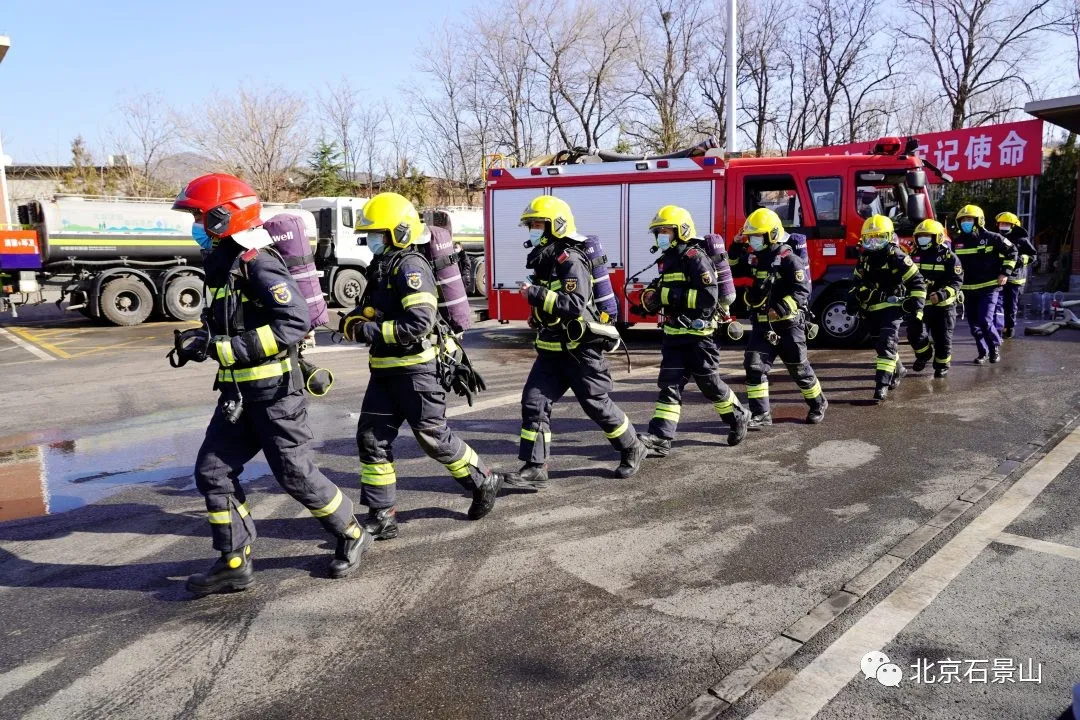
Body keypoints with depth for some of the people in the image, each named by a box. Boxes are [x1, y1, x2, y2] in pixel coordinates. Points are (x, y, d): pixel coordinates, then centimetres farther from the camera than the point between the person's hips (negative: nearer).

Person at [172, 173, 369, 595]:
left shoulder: (258, 264, -17)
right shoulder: (223, 265, 13)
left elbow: (297, 322, -26)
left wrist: (233, 349, -25)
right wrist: (204, 342, 9)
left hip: (273, 390, -9)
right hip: (238, 392, 9)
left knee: (295, 475, 1)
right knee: (213, 472, 6)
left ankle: (351, 536, 22)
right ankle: (235, 564, 16)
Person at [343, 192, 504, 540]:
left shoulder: (410, 266, -16)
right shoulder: (382, 266, 13)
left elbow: (419, 323, -26)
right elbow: (373, 312, 22)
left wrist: (369, 331, -21)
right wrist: (354, 321, -1)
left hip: (414, 368, -9)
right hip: (385, 370, 9)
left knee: (433, 436, 2)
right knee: (372, 439, 5)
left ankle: (483, 481, 24)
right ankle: (382, 516, 13)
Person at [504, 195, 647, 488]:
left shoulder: (570, 259, -17)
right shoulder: (545, 259, 11)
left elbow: (575, 304, -30)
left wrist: (535, 294, -32)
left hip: (580, 349, -8)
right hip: (552, 350, 8)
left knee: (597, 404, 4)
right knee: (534, 402, -2)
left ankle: (632, 450, 26)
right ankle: (534, 468, 1)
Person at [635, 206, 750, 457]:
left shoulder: (695, 258, -13)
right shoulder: (668, 259, 14)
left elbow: (709, 298, -23)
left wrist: (670, 295, -25)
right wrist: (652, 296, 6)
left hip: (698, 334, -8)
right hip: (674, 334, 8)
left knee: (709, 383, 6)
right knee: (669, 384, 1)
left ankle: (737, 417, 30)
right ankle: (660, 438, -3)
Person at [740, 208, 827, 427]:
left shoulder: (789, 259, -14)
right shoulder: (755, 258, 7)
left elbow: (803, 290, -19)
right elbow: (733, 269, 24)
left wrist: (781, 308, -31)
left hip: (788, 324, -6)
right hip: (763, 324, 6)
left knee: (799, 368, 8)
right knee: (754, 366, -6)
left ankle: (818, 403, 32)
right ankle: (761, 414, -1)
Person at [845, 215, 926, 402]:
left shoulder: (896, 257, -9)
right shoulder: (864, 258, 10)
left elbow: (917, 282, -8)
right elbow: (858, 281, 24)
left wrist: (916, 305, -13)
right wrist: (853, 299, 12)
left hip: (891, 308, -7)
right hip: (872, 310, 7)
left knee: (886, 344, -15)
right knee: (883, 344, 18)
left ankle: (882, 384, -17)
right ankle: (897, 370, 41)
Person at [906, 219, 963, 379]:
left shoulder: (949, 257, -6)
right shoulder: (915, 256, 8)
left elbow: (955, 282, -12)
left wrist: (941, 295, -27)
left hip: (943, 306, -3)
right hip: (920, 304, 3)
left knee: (943, 338, 6)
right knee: (915, 333, -10)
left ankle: (942, 365, 26)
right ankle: (924, 354, 18)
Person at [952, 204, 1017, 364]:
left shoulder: (991, 238, -7)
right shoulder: (957, 241, 6)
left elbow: (1011, 251, 3)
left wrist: (1005, 273, -3)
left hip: (989, 288, -5)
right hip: (968, 290, 5)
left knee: (985, 321, -15)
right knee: (974, 325, 8)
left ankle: (996, 345, 9)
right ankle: (983, 352, 24)